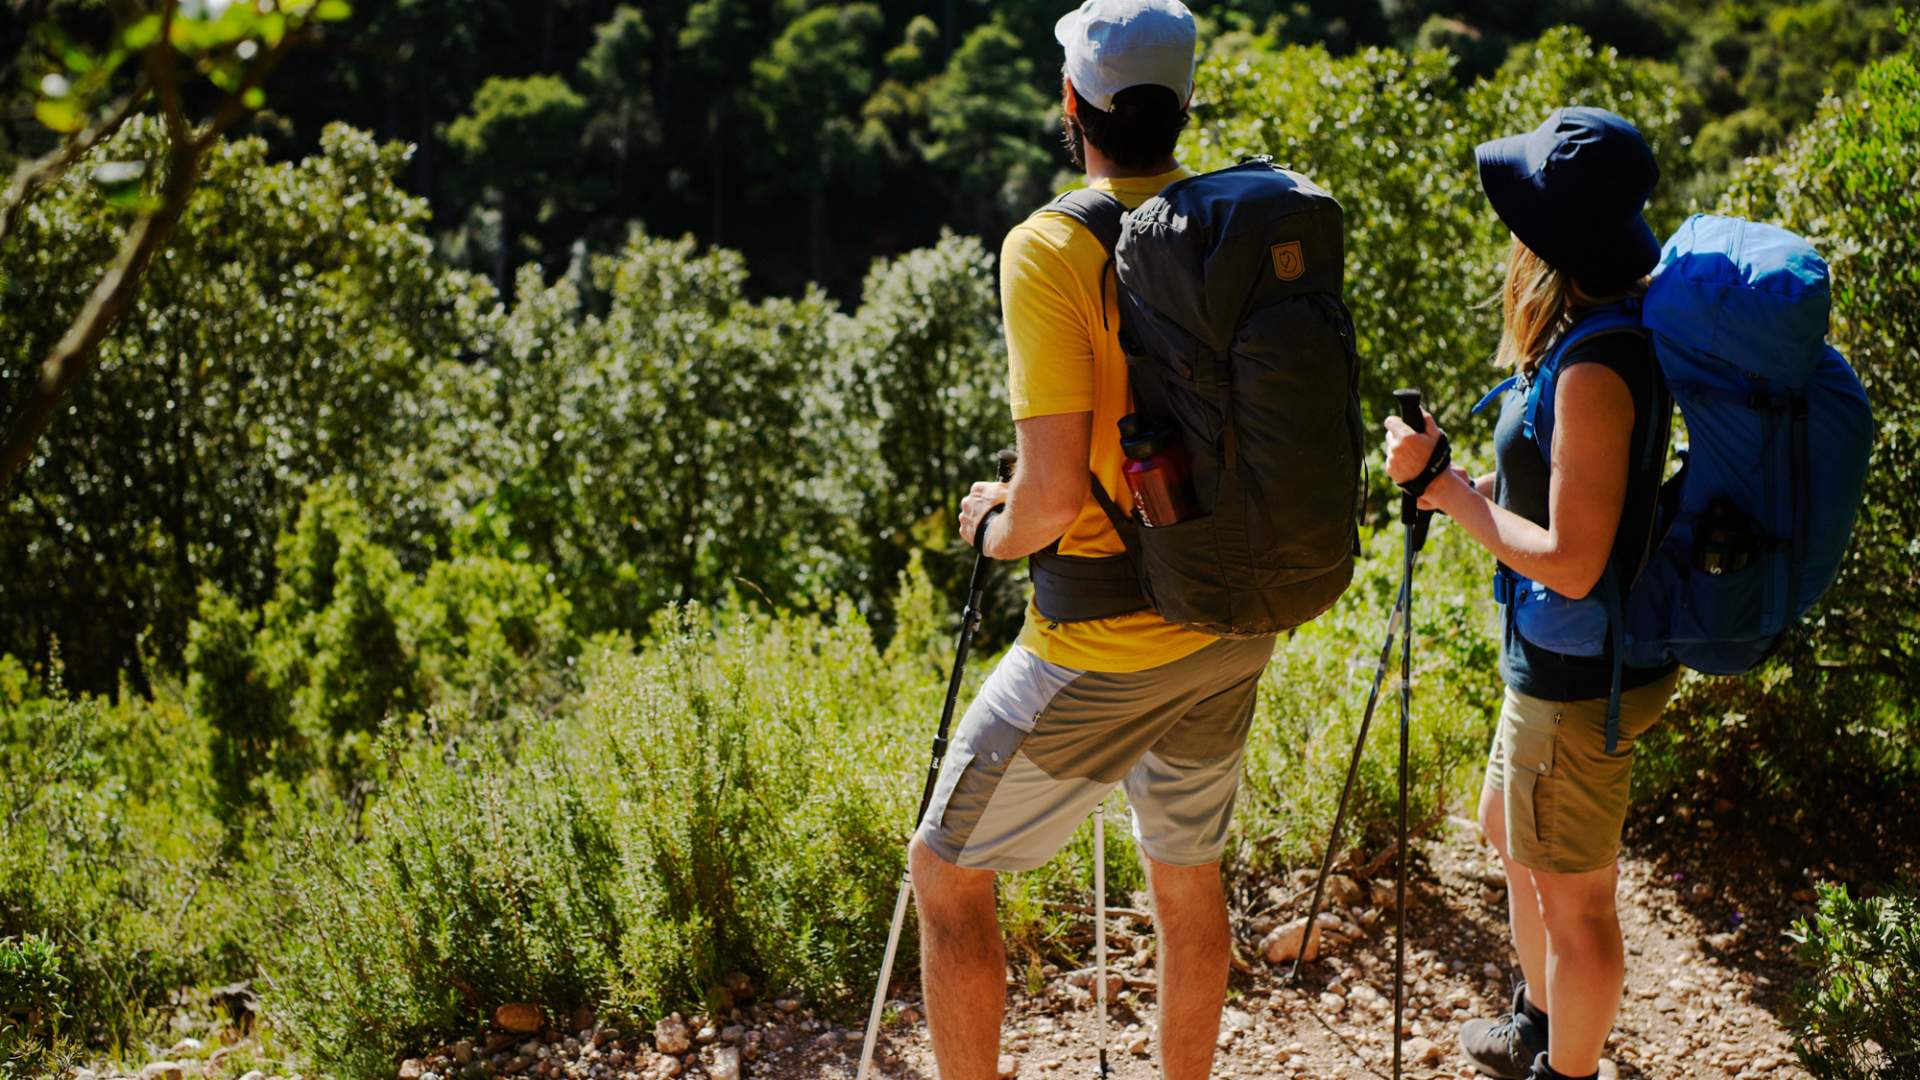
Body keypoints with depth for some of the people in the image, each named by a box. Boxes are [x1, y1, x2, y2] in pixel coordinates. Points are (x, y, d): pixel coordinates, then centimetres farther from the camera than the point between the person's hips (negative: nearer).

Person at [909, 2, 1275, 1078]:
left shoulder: (1053, 248, -19)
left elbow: (1055, 492, -23)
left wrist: (995, 529, -2)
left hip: (1107, 648, -6)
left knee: (948, 870, 10)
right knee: (1189, 873, 23)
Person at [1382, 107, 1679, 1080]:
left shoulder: (1595, 370, -28)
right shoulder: (1606, 340, 3)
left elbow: (1571, 562, -29)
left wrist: (1448, 485, -20)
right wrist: (1462, 483, 3)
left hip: (1580, 680, -11)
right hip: (1556, 662, 11)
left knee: (1572, 893, 7)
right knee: (1510, 832, 28)